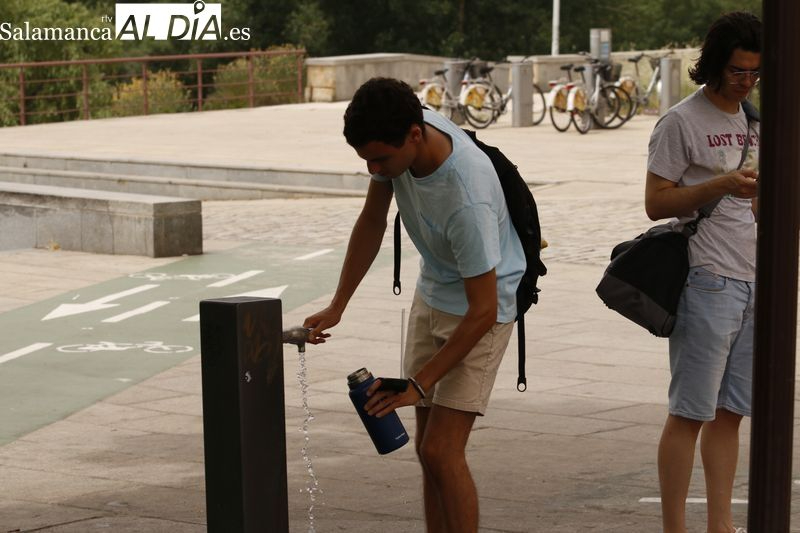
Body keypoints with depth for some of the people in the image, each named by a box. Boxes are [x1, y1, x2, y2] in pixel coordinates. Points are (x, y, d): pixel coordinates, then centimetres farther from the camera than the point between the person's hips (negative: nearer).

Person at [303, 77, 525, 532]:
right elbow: (372, 222, 2)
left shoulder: (467, 199, -38)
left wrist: (419, 384, -27)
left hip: (480, 310, -7)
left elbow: (482, 312, -30)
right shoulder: (396, 135, -16)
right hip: (432, 293, 7)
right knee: (428, 450, 8)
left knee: (442, 452, -15)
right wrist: (338, 306, 1)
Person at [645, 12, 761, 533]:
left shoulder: (754, 119, 17)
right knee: (690, 412, -4)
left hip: (754, 281, 7)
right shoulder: (682, 122, -6)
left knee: (730, 412, 9)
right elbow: (656, 202, -10)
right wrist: (722, 185, -19)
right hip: (708, 282, -7)